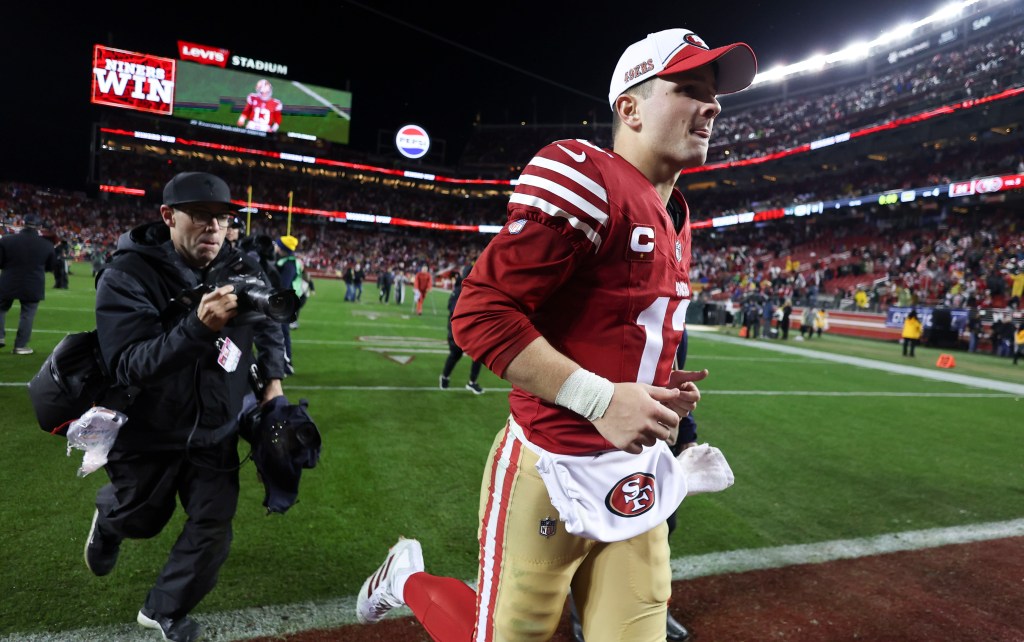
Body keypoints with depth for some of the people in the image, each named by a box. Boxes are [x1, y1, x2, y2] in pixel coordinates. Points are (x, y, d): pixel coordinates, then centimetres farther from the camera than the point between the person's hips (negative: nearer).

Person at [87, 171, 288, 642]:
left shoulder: (241, 269, -10)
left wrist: (273, 380, -2)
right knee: (141, 520, 21)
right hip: (148, 433, -3)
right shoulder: (127, 276, -23)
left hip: (217, 432, 3)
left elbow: (268, 325, 9)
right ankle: (108, 518, 59)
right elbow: (128, 365, -32)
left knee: (213, 529, 5)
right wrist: (199, 326, -45)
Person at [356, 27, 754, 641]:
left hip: (636, 476, 8)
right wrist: (601, 398, -25)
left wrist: (659, 387, 5)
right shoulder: (586, 178, -16)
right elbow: (481, 313, -22)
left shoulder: (675, 219, 12)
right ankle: (409, 578, 37)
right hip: (550, 471, -8)